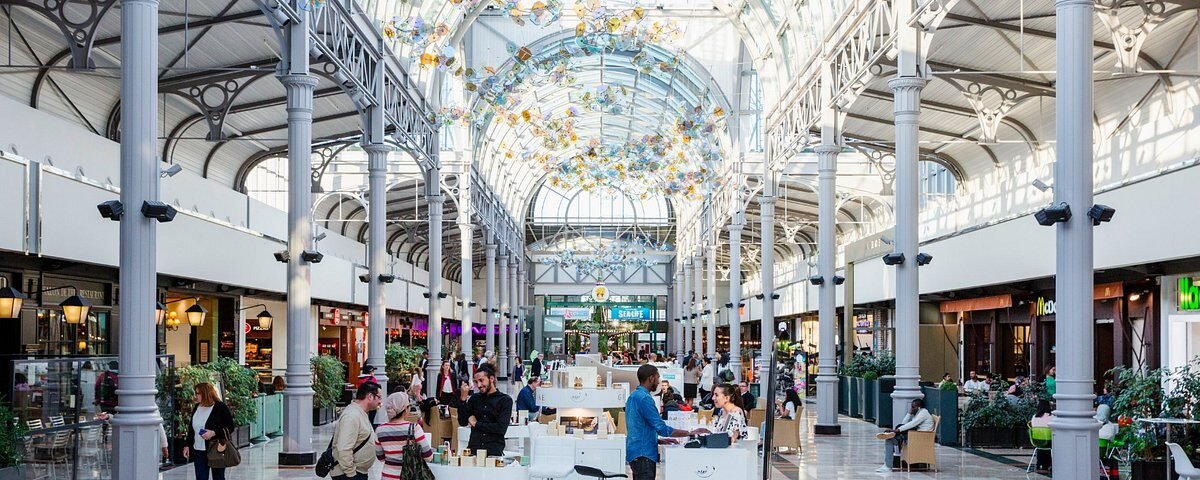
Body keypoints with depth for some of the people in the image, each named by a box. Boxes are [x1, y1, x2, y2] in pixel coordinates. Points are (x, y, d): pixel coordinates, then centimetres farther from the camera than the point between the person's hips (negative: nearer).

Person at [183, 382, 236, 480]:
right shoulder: (197, 408, 10)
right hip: (199, 452, 6)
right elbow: (191, 429, 19)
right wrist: (187, 445, 13)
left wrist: (214, 432, -22)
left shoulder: (220, 407, -10)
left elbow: (230, 427, -10)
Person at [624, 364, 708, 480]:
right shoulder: (644, 398, -16)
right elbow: (662, 428, -19)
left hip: (635, 453, 10)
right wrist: (690, 433, -12)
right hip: (644, 455, -10)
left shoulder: (633, 396, 15)